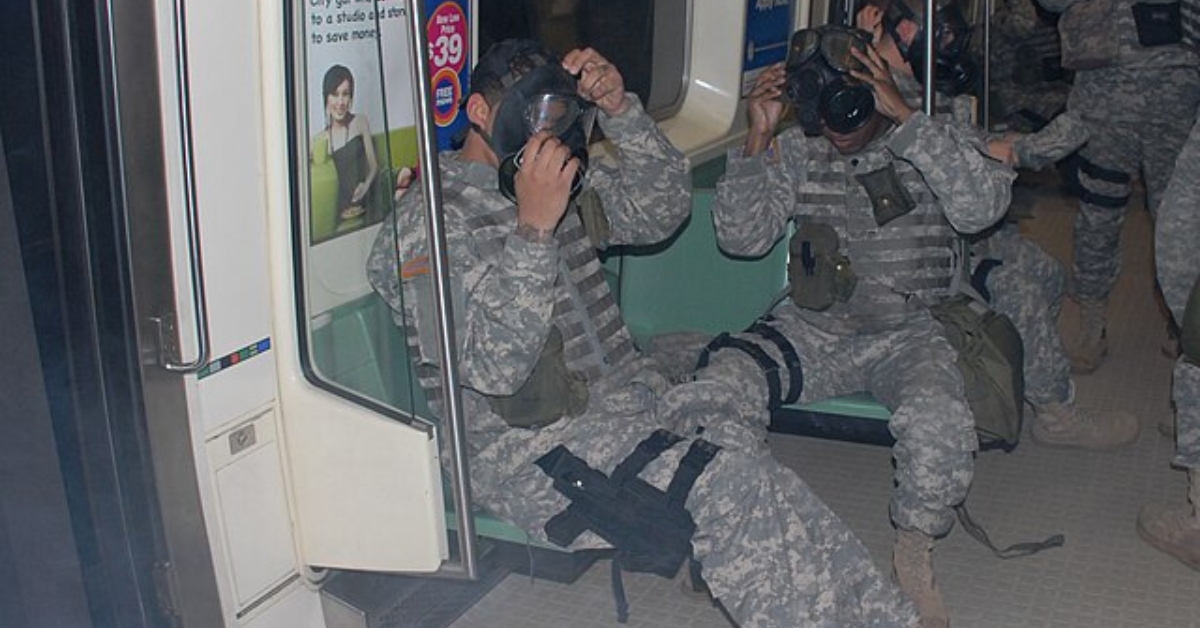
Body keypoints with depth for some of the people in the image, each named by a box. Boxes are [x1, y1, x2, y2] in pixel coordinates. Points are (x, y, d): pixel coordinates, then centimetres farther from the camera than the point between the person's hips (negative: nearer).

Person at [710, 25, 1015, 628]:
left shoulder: (934, 143, 0)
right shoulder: (795, 152, 6)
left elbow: (983, 206, -21)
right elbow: (740, 238, -1)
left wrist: (905, 116, -25)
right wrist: (757, 140, -12)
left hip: (906, 334, -2)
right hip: (809, 329, 2)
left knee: (938, 420, -33)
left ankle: (913, 554, -6)